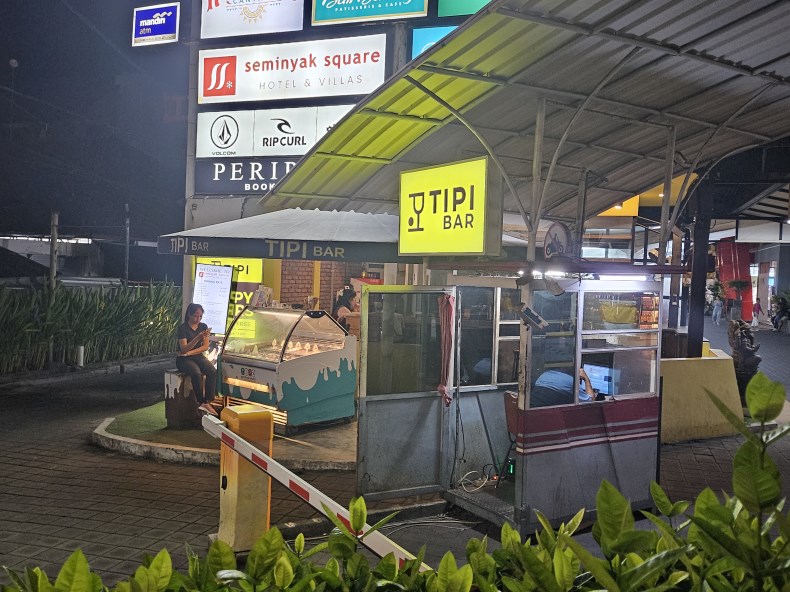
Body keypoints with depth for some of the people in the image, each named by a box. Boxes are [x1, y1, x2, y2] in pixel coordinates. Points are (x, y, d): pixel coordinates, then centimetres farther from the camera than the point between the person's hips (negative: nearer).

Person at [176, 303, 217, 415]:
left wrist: (190, 352, -10)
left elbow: (205, 346, 4)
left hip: (198, 357, 4)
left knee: (213, 371, -27)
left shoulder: (203, 326, 5)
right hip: (184, 359, -4)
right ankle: (201, 403, -24)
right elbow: (184, 349, -19)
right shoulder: (183, 328, -10)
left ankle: (207, 402, -27)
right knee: (196, 373, -36)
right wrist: (197, 338, -34)